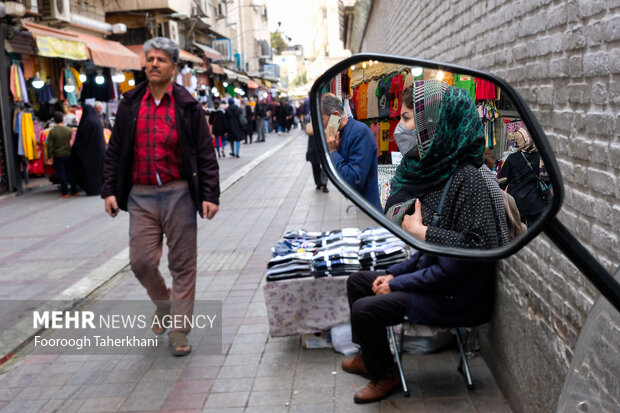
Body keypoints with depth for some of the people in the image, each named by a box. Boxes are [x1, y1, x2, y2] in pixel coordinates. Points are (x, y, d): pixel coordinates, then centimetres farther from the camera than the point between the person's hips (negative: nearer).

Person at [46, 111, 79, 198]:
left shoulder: (52, 131, -9)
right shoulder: (69, 130, -6)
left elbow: (50, 146, -7)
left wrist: (49, 157, 0)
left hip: (57, 156, -1)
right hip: (68, 154, 2)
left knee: (61, 174, 4)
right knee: (71, 173, 11)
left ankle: (65, 193, 5)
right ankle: (75, 191, 15)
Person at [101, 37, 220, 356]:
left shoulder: (187, 106, 1)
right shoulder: (130, 104, 8)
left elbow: (206, 155, 0)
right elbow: (115, 151, 12)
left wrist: (210, 195, -8)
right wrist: (109, 190, 5)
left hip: (178, 193, -2)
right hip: (140, 195, 2)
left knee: (182, 264, 3)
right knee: (141, 261, 1)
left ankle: (178, 331, 15)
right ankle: (163, 304, 32)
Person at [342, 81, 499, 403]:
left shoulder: (465, 177, -25)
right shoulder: (432, 169, 4)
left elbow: (478, 247, -30)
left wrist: (420, 230, -22)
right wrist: (395, 273, 3)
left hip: (456, 296, -9)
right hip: (429, 275, 10)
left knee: (366, 308, -14)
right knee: (357, 281, 15)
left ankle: (385, 375, 13)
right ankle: (368, 357, 32)